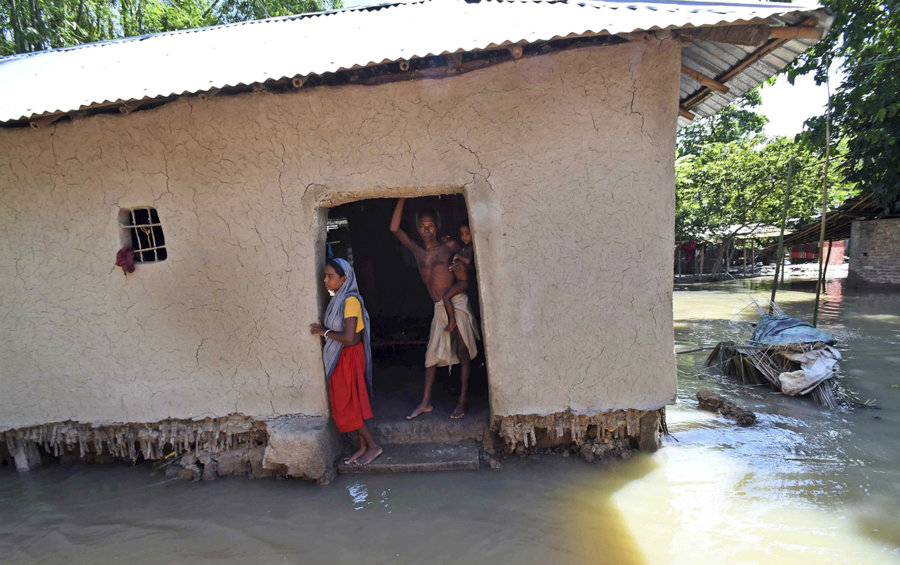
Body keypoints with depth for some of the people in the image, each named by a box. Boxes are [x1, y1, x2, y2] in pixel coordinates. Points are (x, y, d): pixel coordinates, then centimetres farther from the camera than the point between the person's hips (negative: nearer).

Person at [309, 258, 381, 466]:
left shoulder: (350, 300, -20)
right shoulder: (338, 299, 8)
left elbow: (349, 337, -25)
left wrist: (325, 332, -14)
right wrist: (323, 329, 0)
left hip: (350, 357, -9)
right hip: (340, 357, 9)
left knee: (348, 406, -1)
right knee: (350, 405, 14)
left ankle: (373, 446, 12)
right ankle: (363, 446, 25)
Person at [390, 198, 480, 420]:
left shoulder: (449, 247, 0)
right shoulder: (417, 251, 8)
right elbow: (394, 229, 3)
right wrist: (403, 198, 2)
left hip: (457, 302, -4)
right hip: (439, 308, 4)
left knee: (462, 351, -2)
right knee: (432, 353, 6)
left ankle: (463, 400, 6)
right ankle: (426, 402, 14)